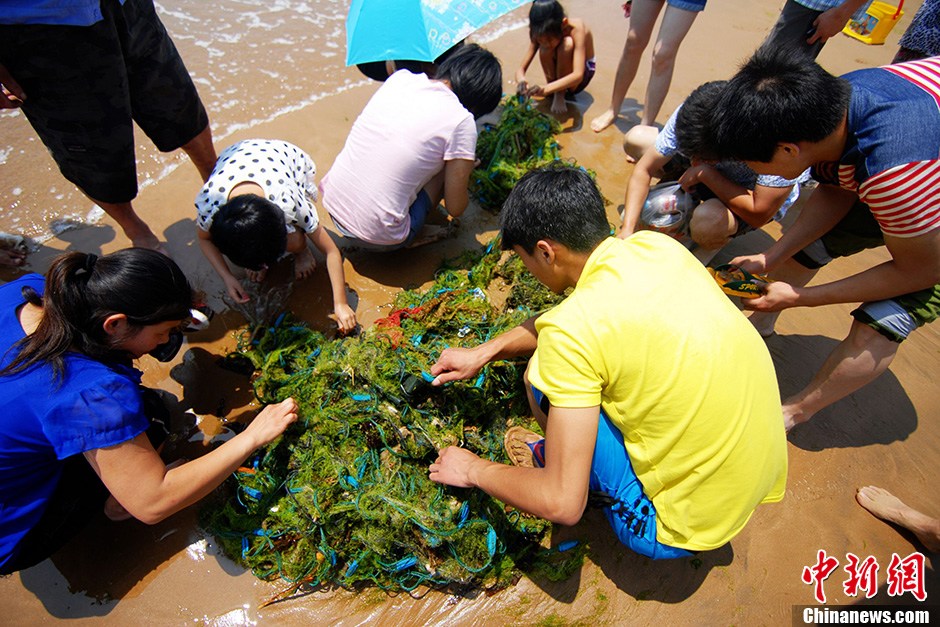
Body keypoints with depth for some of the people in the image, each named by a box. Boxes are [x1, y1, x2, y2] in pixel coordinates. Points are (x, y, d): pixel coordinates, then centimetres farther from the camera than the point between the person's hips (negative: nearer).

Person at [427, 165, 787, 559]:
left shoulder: (572, 334, -28)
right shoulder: (657, 245, -5)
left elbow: (563, 504, -22)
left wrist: (473, 470, -5)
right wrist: (485, 352, 14)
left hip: (688, 524, -7)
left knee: (542, 378, -7)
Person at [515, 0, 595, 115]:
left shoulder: (577, 28, -33)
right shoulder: (541, 34, -21)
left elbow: (578, 75, -43)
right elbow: (521, 69, -21)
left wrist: (545, 89, -59)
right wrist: (521, 80, -47)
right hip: (558, 74, 3)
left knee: (567, 44, -34)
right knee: (544, 49, -30)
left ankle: (560, 96, -16)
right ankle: (555, 93, -9)